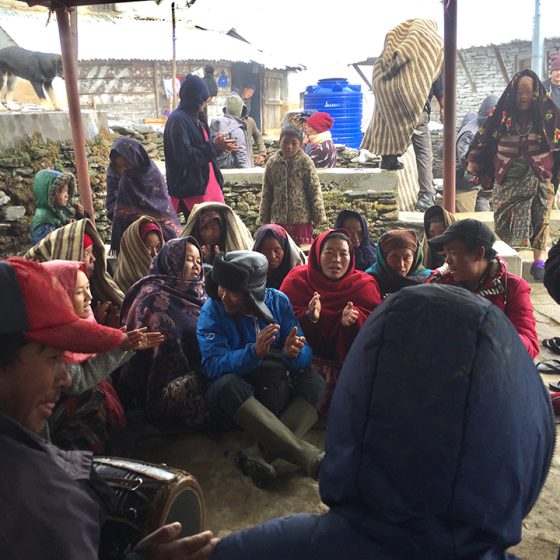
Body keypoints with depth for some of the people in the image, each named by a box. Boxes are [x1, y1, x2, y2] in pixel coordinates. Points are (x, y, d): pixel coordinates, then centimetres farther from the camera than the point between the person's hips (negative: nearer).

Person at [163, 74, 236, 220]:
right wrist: (213, 146, -18)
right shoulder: (178, 120, -15)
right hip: (191, 189, -9)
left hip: (207, 183, 9)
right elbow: (185, 156, -23)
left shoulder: (195, 118, 14)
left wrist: (218, 146, 5)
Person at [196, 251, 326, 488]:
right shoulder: (212, 310, -8)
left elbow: (305, 353, -6)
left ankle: (260, 454, -37)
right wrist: (254, 352, -37)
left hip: (279, 390, 3)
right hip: (238, 394, -2)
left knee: (315, 382, -22)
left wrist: (293, 354, -30)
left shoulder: (278, 301, -2)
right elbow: (213, 365, -22)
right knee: (226, 385, -34)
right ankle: (309, 455, -39)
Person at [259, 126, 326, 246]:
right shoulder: (272, 163, 1)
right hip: (278, 219, 3)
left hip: (301, 218, -3)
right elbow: (266, 193, 6)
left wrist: (318, 216, -8)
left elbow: (315, 191, -7)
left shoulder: (306, 163, -8)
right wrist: (264, 218, 7)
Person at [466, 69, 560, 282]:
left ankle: (539, 262, 13)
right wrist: (473, 163, 10)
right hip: (508, 179, 1)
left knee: (540, 219, 3)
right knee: (504, 219, 2)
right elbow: (483, 140, 8)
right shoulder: (502, 114, 1)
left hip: (540, 178, 0)